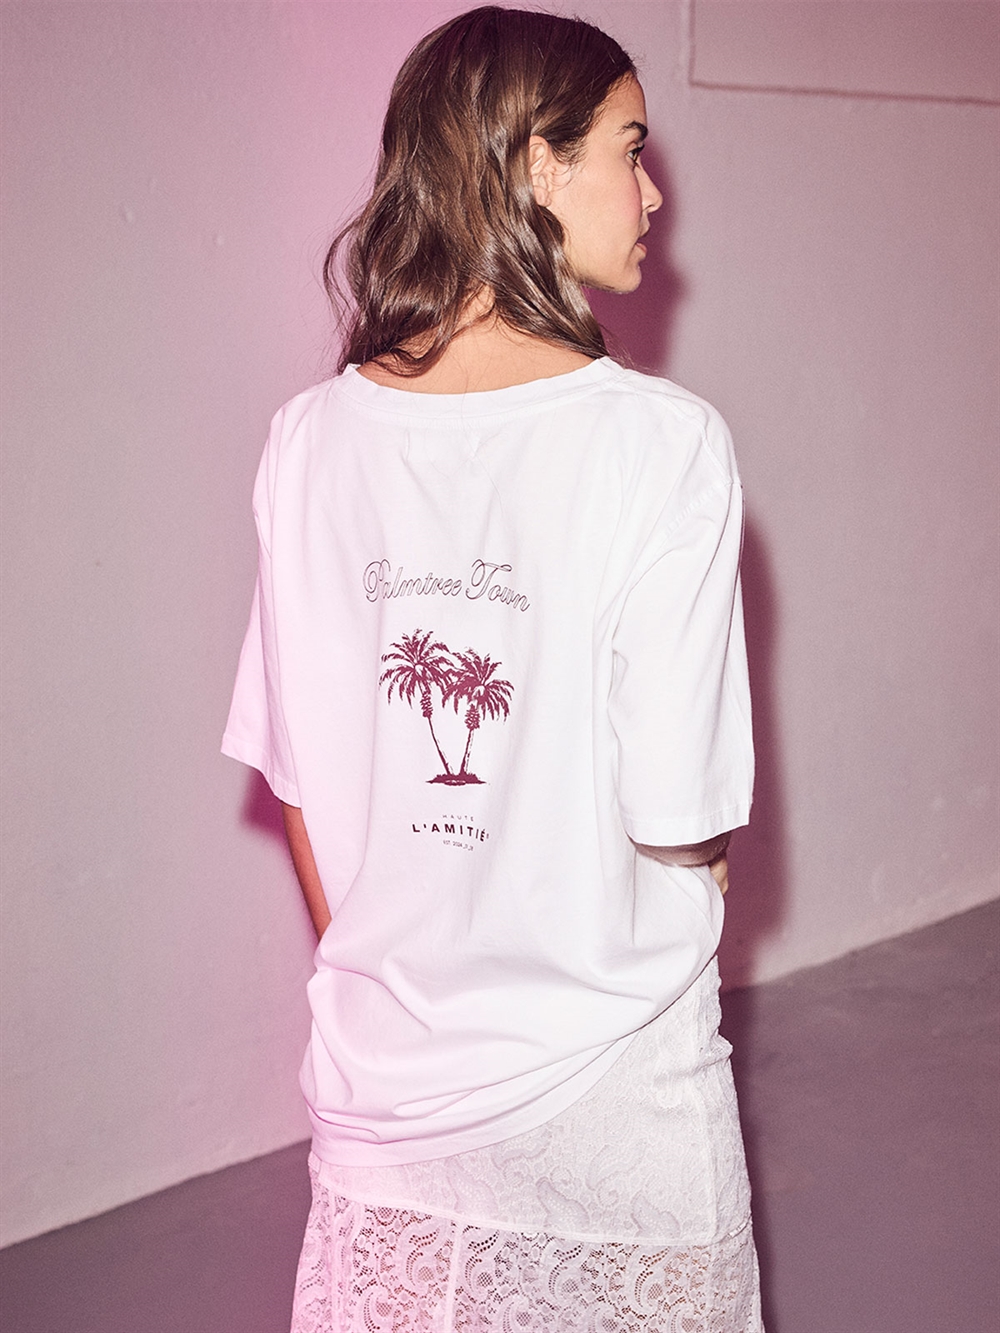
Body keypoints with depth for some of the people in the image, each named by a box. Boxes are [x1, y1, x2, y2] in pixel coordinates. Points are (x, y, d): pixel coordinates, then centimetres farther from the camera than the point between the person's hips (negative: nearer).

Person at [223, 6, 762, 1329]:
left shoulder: (312, 439, -6)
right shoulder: (662, 442, -19)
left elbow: (293, 778, 1)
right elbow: (682, 820, -17)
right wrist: (706, 859, 6)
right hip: (610, 1087, -3)